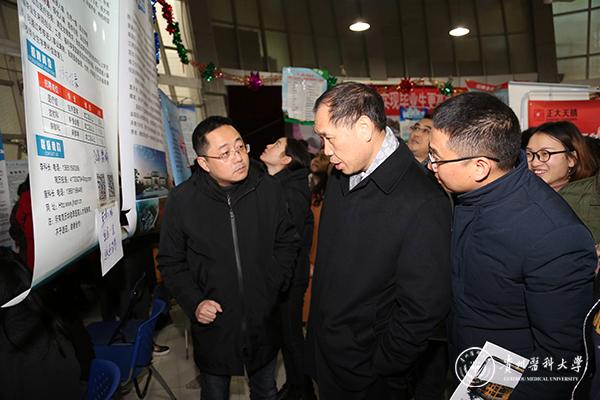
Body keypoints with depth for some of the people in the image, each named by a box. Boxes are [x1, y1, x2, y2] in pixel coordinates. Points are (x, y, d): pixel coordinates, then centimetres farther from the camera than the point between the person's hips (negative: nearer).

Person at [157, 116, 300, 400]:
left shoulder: (269, 188, -9)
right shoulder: (182, 200, -12)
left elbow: (287, 241, 3)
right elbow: (171, 261, -2)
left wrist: (274, 284, -8)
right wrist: (193, 302, -13)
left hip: (263, 321, 2)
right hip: (212, 324, -1)